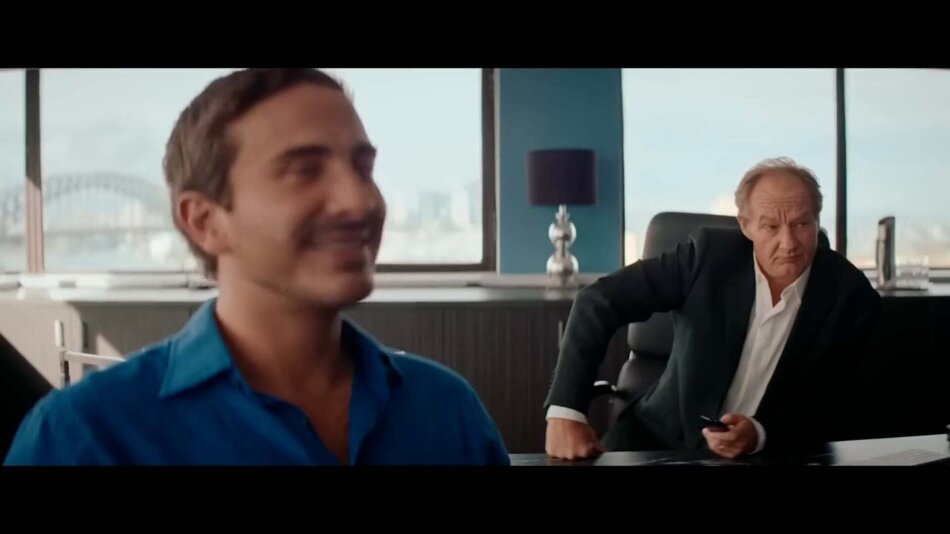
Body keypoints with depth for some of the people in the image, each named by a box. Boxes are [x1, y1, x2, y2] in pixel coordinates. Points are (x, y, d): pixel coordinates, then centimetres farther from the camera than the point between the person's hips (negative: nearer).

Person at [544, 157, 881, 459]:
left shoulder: (852, 296, -10)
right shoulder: (710, 253, -12)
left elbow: (841, 412, -6)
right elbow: (599, 303, -13)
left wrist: (762, 434, -25)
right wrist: (565, 414, -23)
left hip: (774, 454, 0)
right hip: (665, 437, 1)